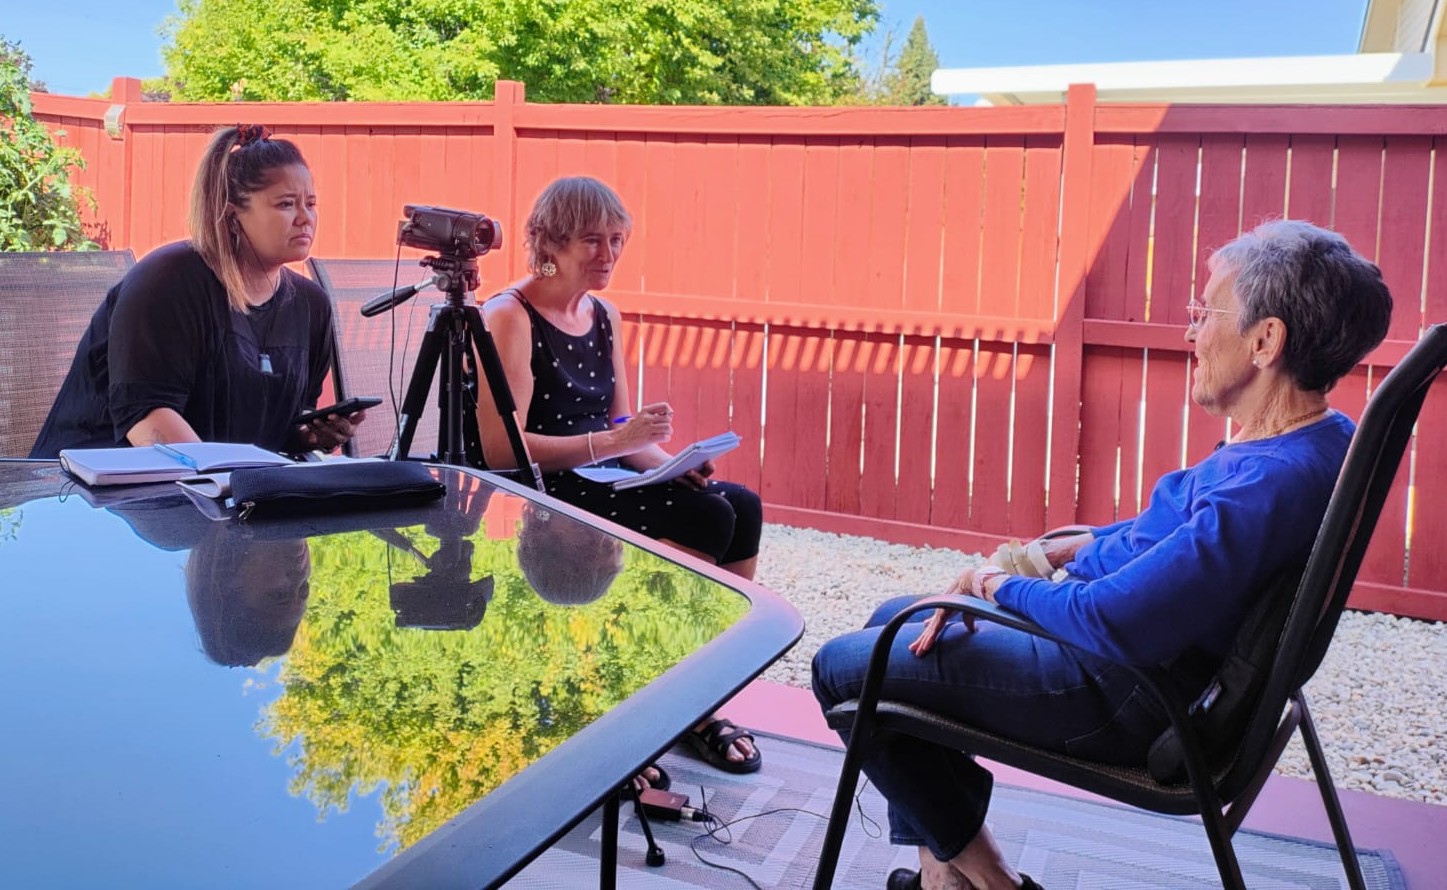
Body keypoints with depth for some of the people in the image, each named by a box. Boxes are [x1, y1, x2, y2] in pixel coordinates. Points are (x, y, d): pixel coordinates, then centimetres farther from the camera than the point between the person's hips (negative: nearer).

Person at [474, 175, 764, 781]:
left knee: (739, 505, -13)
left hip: (601, 480, 8)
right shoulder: (510, 318, -10)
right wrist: (616, 442, -25)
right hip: (537, 493, -8)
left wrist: (668, 461, -7)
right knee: (707, 520, -23)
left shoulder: (603, 316, 14)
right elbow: (500, 446, -20)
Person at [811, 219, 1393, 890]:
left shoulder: (1275, 482, -30)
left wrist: (1002, 586, -16)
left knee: (842, 666, -5)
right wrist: (1047, 553, 6)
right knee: (894, 619, 21)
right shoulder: (1319, 436, 3)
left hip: (1129, 706, -11)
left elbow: (1115, 621, -34)